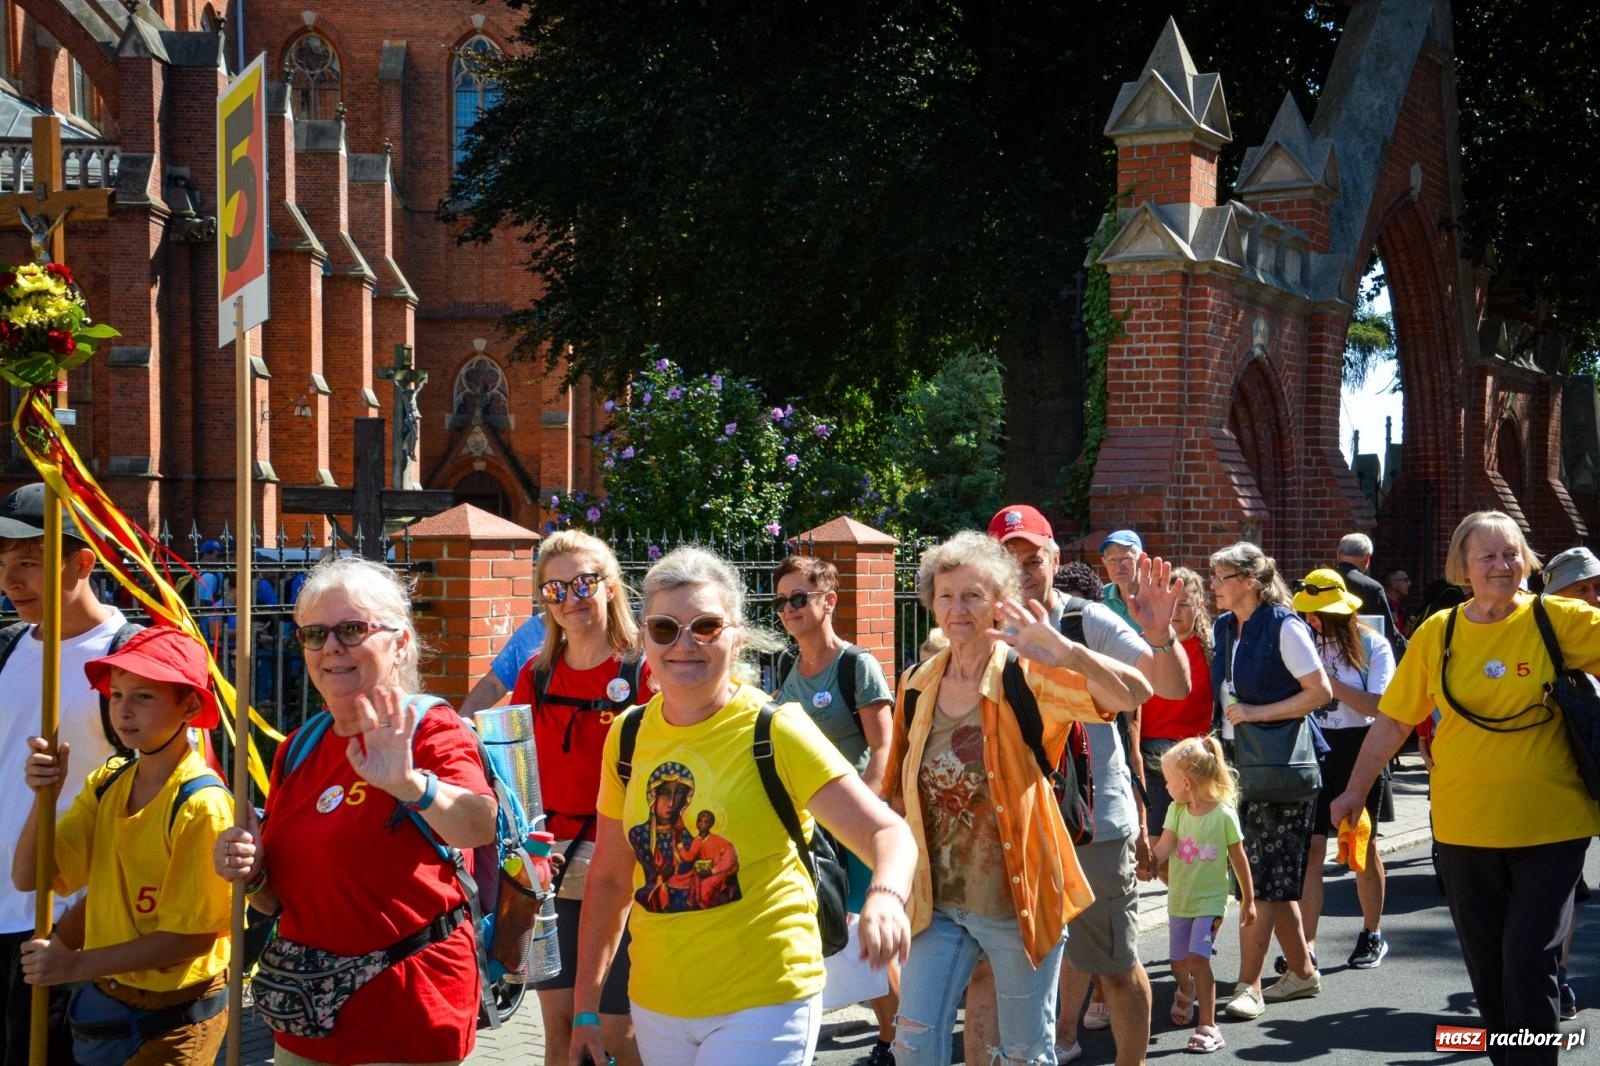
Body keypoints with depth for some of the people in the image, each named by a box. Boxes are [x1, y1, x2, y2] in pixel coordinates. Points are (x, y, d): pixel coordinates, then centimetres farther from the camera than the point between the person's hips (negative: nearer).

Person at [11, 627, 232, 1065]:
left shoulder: (201, 804, -21)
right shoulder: (106, 783, -1)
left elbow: (192, 937, -21)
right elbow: (27, 878, -2)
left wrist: (75, 965, -20)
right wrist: (43, 796, -18)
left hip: (174, 1016, -6)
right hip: (104, 1000, 6)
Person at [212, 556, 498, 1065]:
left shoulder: (430, 733, -11)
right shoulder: (299, 750, 8)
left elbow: (480, 827, -33)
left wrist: (409, 783, -51)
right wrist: (251, 874, -5)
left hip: (408, 1010, -6)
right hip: (307, 1006, 6)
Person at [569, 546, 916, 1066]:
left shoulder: (775, 731, -11)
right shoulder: (628, 736, 2)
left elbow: (888, 832, -17)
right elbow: (609, 878, 11)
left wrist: (885, 897, -38)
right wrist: (585, 1007, 10)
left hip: (762, 1003, -5)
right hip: (656, 1004, 5)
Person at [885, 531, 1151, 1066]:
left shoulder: (1025, 679, -11)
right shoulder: (918, 687, 4)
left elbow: (1133, 693, -26)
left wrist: (1068, 653, -44)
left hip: (1015, 900, -4)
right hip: (937, 900, 4)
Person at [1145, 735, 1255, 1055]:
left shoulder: (1224, 814, -14)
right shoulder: (1176, 810, -3)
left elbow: (1238, 858, -5)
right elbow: (1165, 845, -13)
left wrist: (1248, 900, 2)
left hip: (1210, 900, -5)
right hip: (1179, 899, 5)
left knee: (1198, 957, -17)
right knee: (1179, 962, 15)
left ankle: (1208, 1026, -10)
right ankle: (1186, 992, 49)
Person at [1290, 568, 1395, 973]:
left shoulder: (1371, 645, -6)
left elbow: (1378, 705, -17)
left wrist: (1328, 680, -22)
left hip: (1357, 748, -2)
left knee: (1363, 844, 10)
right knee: (1310, 844, -6)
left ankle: (1372, 935, 26)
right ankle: (1306, 944, -7)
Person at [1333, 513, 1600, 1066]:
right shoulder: (1437, 633, 0)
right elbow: (1393, 720, 6)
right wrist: (1355, 791, 7)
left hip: (1548, 826, -2)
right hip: (1464, 827, 2)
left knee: (1529, 958, -6)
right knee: (1486, 963, 11)